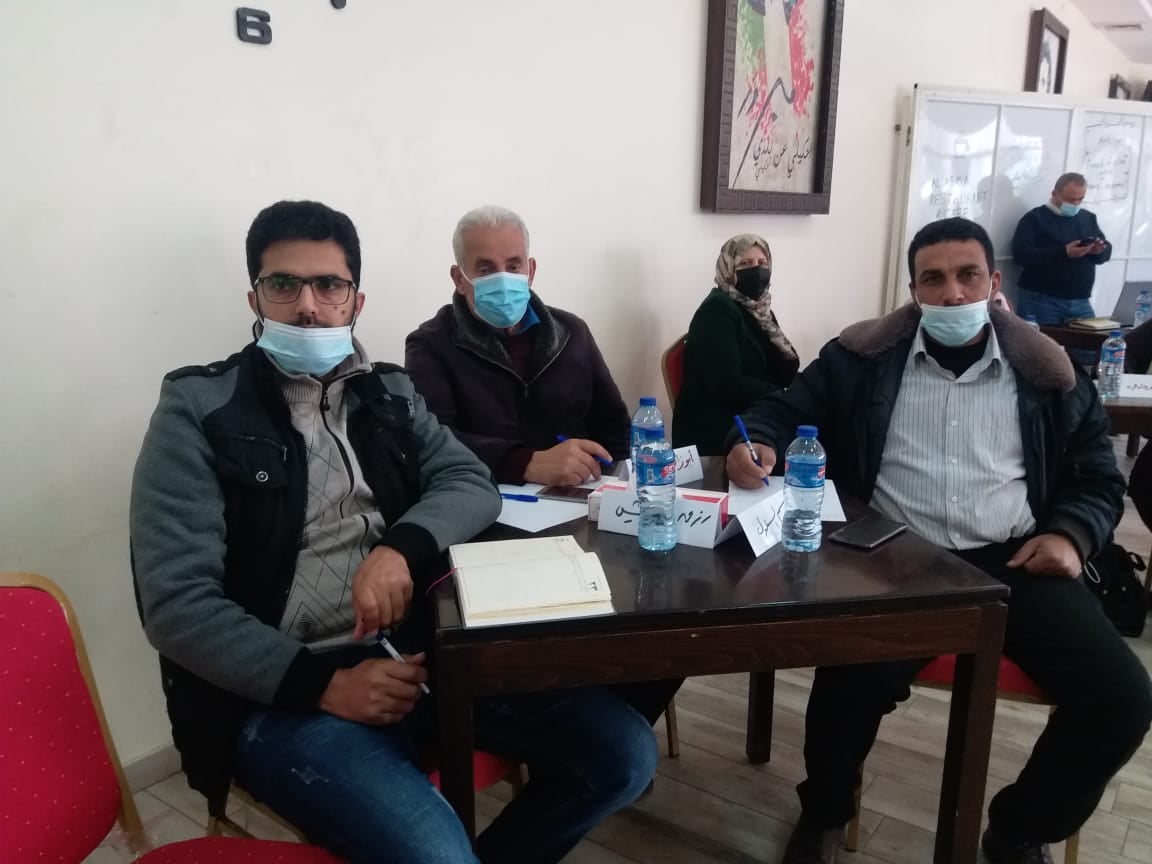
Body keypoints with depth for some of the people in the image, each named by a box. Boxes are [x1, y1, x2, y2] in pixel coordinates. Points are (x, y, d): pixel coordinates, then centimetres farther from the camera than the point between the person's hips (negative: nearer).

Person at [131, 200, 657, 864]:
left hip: (420, 651, 5)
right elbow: (177, 603, -9)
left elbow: (472, 484, 4)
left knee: (625, 754, -4)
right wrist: (325, 685, -18)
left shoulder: (389, 393, 13)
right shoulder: (199, 409, -3)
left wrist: (401, 547, -17)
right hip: (287, 693, -4)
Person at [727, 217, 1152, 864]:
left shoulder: (1045, 372, 10)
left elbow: (1098, 478, 17)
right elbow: (786, 412, 9)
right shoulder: (862, 358, 5)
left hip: (1016, 561, 3)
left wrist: (1071, 534, -4)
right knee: (853, 681, -30)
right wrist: (758, 443, -15)